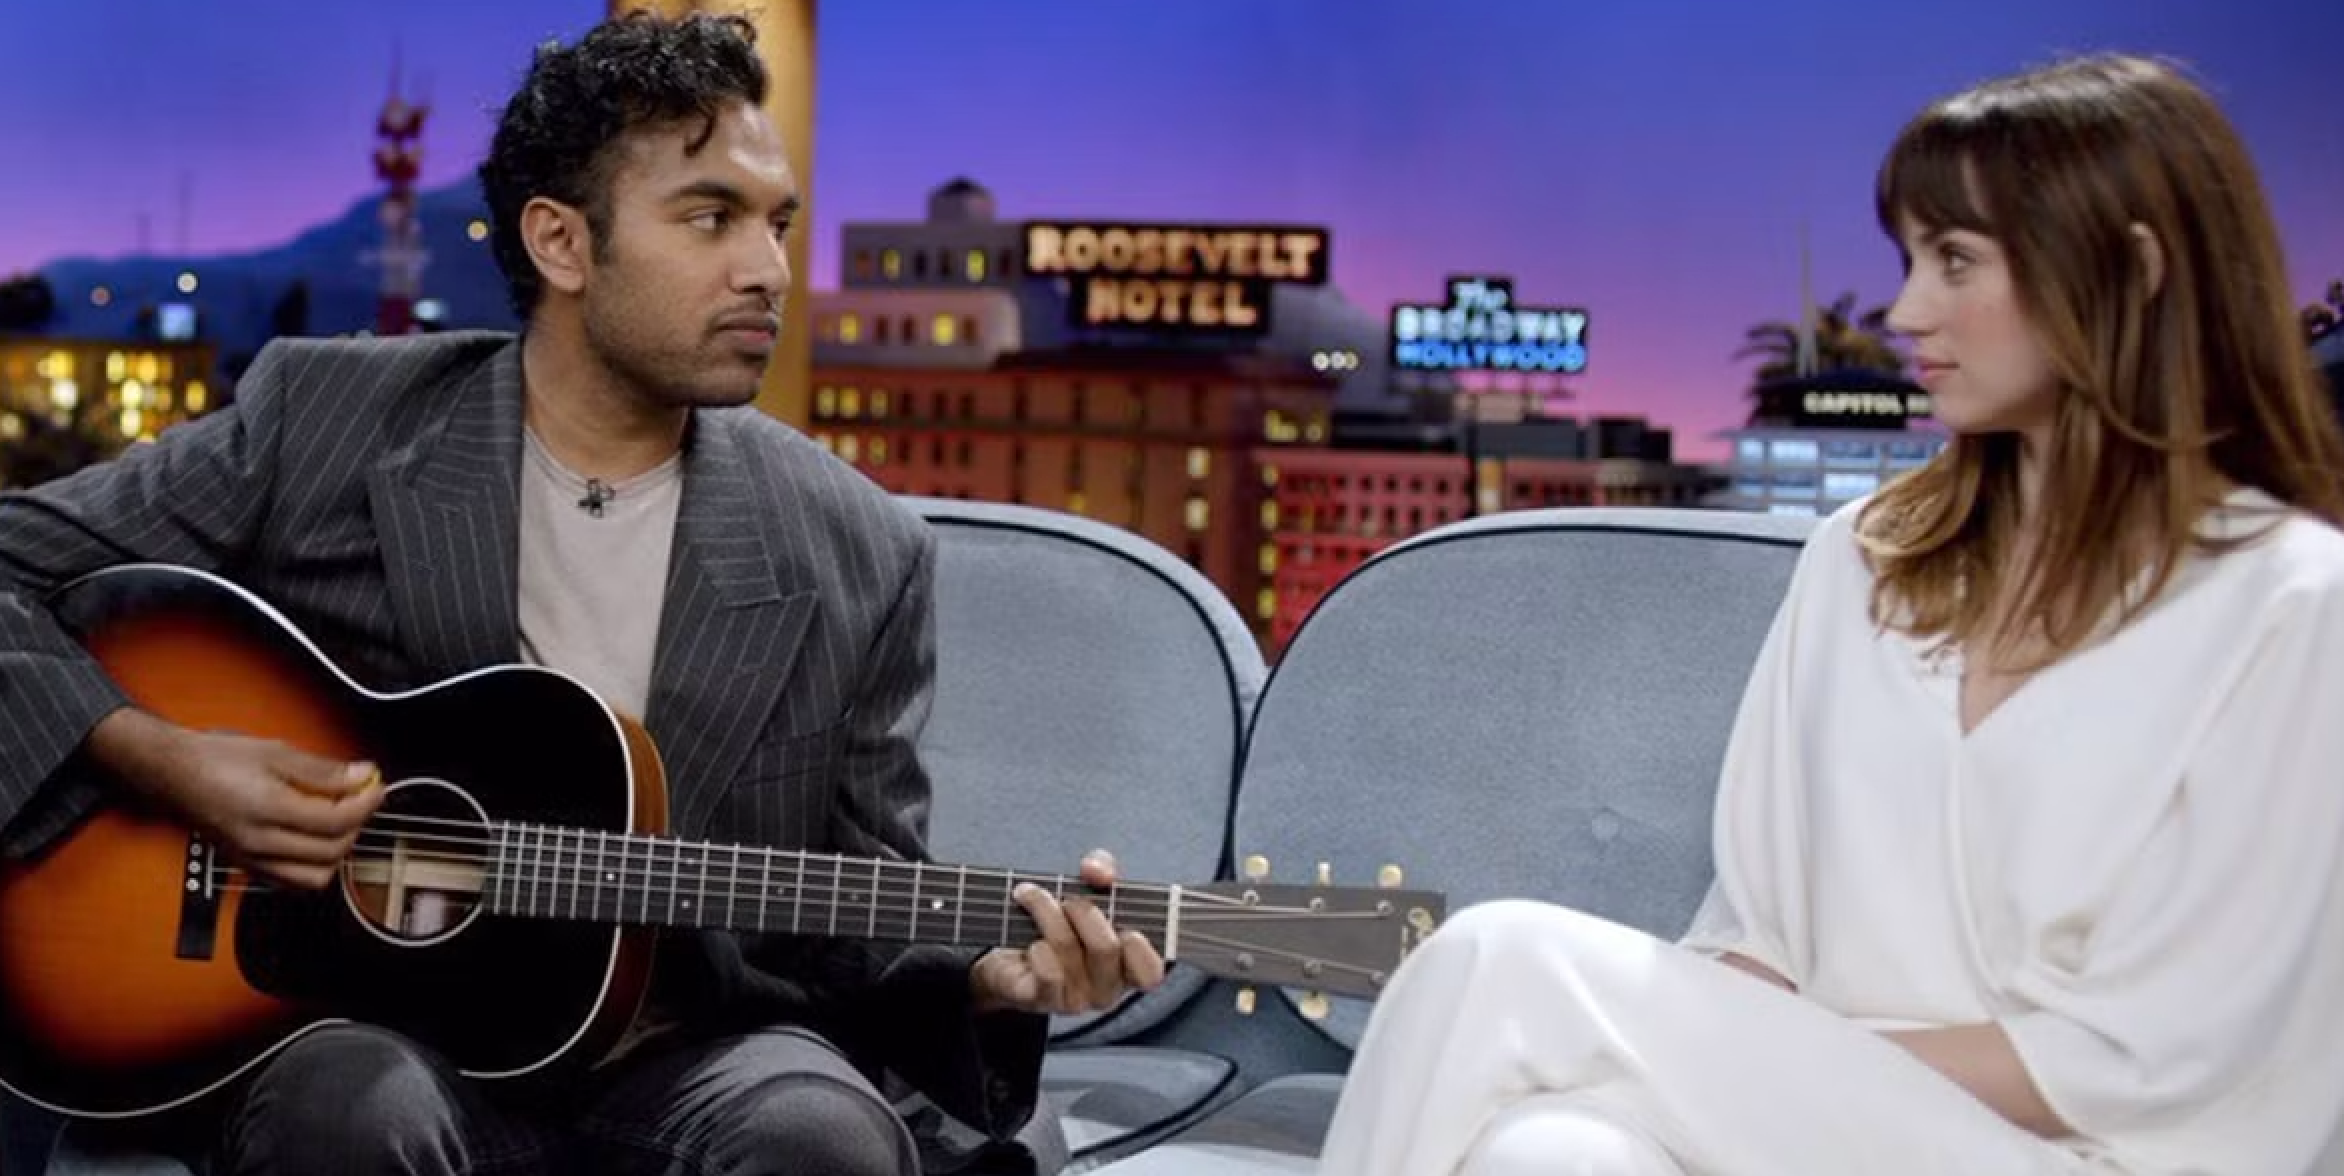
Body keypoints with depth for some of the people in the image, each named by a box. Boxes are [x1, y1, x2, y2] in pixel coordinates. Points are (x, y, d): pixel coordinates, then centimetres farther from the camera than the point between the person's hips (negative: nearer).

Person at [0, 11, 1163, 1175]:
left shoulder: (861, 558, 0)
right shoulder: (323, 420, -3)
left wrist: (990, 977, -16)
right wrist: (161, 760, -14)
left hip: (681, 1056, 1)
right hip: (357, 1027, 0)